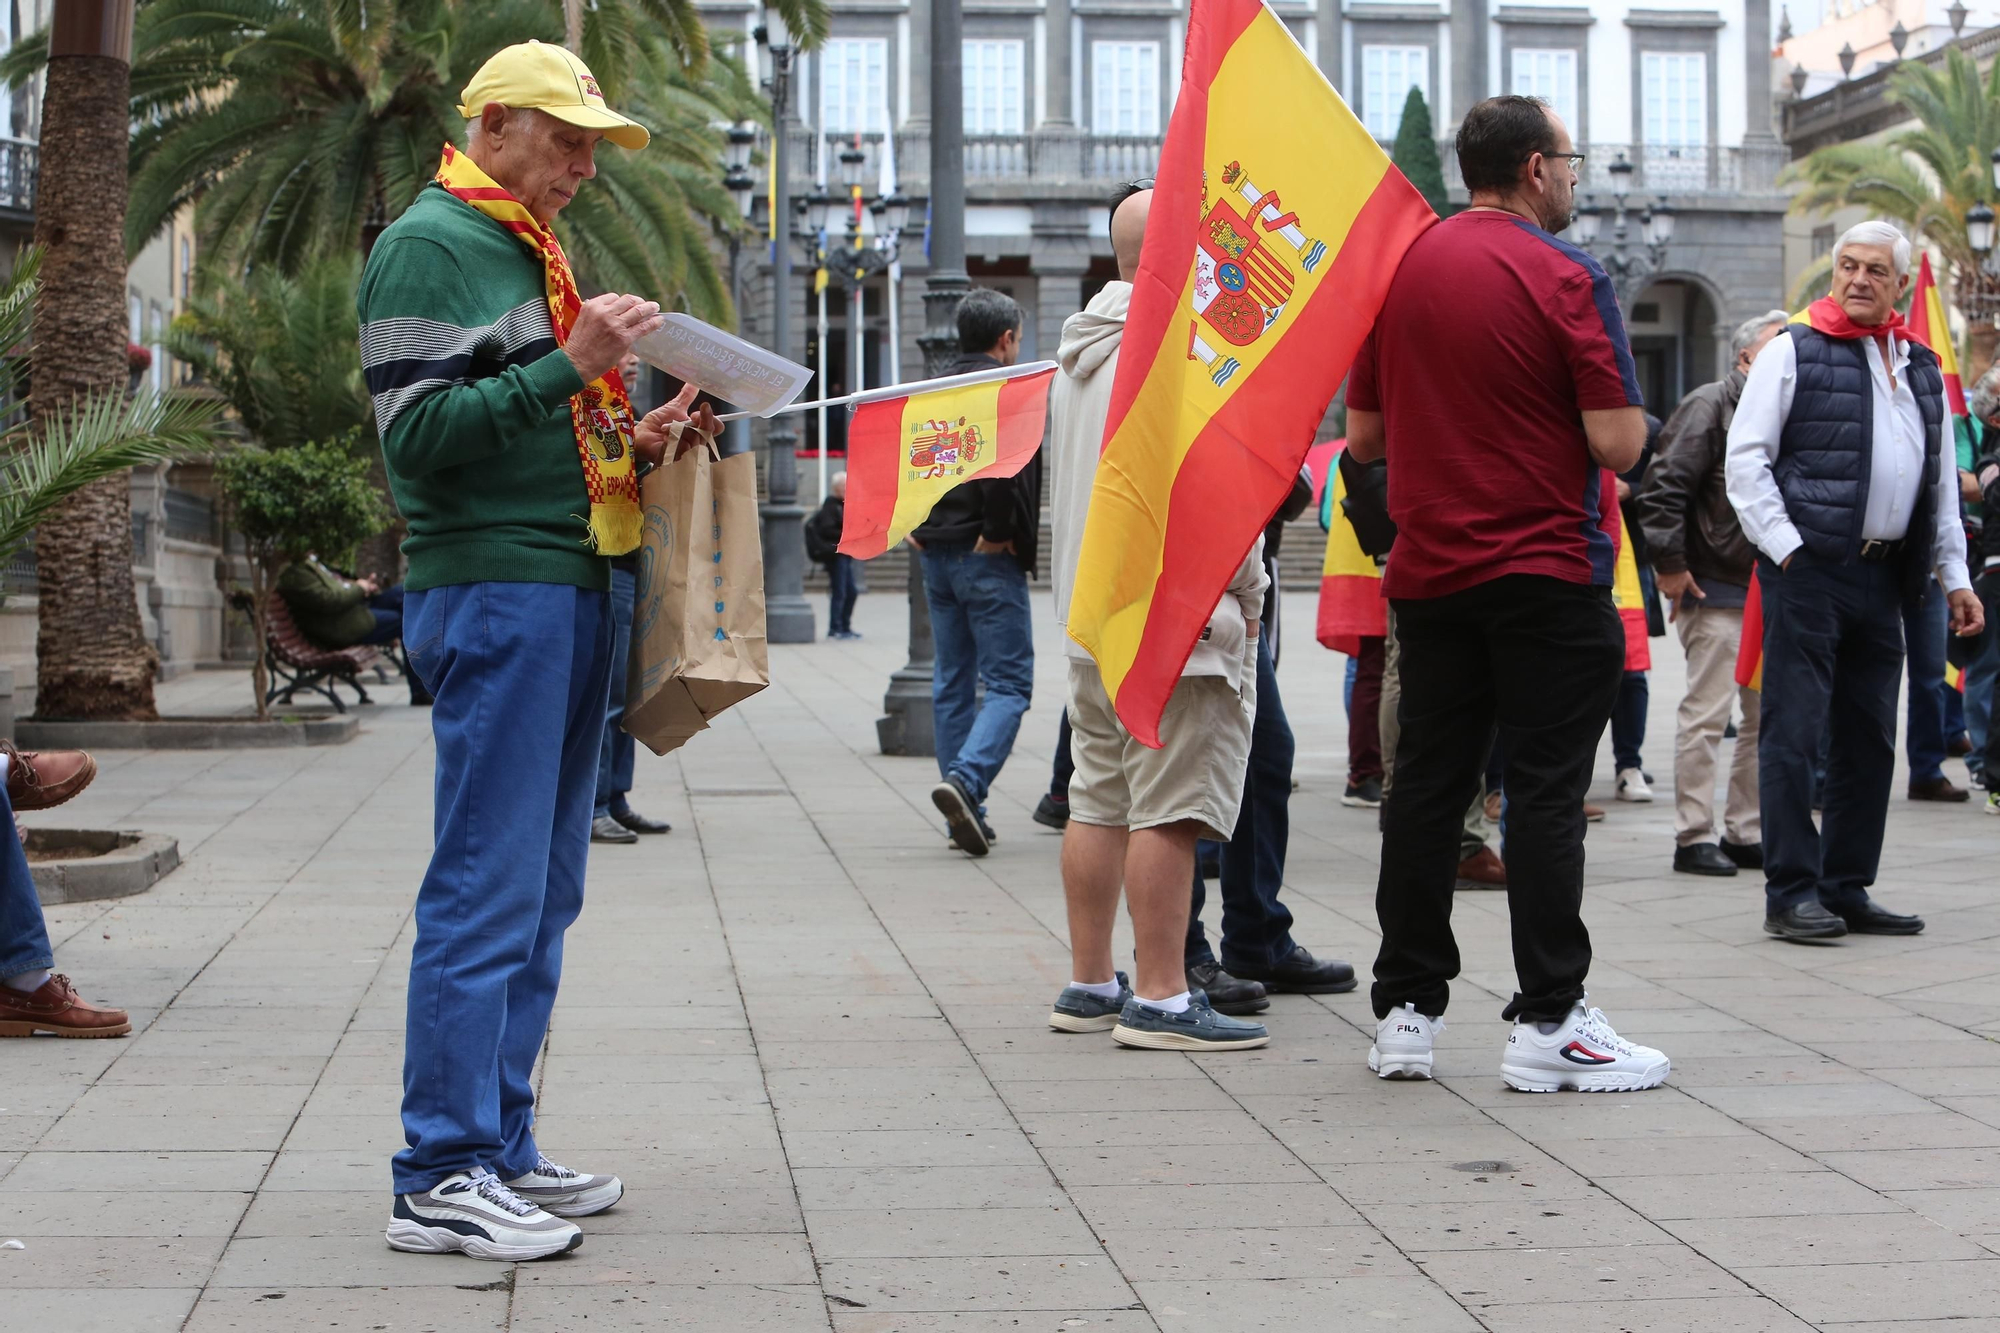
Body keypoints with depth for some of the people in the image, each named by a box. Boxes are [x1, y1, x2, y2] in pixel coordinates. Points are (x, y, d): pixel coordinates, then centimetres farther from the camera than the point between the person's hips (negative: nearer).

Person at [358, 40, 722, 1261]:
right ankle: (442, 1180, -6)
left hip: (570, 588, 10)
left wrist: (635, 440, 11)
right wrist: (569, 368, -21)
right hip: (491, 593, -10)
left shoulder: (530, 251, 22)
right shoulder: (429, 247, -7)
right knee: (487, 890, -10)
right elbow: (419, 430, -16)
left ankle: (501, 1148, 18)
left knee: (543, 890, 11)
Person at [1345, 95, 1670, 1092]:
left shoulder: (1400, 268, 7)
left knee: (1425, 787, 10)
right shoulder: (1565, 277, -11)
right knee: (1545, 791, -2)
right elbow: (1620, 444, -15)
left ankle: (1405, 1010, 14)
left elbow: (1364, 438, 11)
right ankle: (1548, 1020, -1)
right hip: (1546, 573, -5)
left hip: (1428, 573, 6)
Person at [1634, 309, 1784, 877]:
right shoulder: (1709, 406, -9)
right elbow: (1662, 488, -16)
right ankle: (1694, 838, -2)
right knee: (1706, 713, -8)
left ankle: (1744, 833, 19)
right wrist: (1670, 566, -17)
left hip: (1769, 591, 9)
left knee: (1767, 714, 10)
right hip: (1714, 591, -8)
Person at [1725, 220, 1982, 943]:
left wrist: (1955, 576, 16)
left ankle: (1847, 889, 16)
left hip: (1883, 576, 6)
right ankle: (1792, 892, -2)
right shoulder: (1794, 351, -1)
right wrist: (1786, 549, -12)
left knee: (1868, 740, 8)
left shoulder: (1921, 369, 18)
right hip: (1809, 567, -6)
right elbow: (1745, 458, -6)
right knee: (1793, 733, -6)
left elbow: (1942, 481, 22)